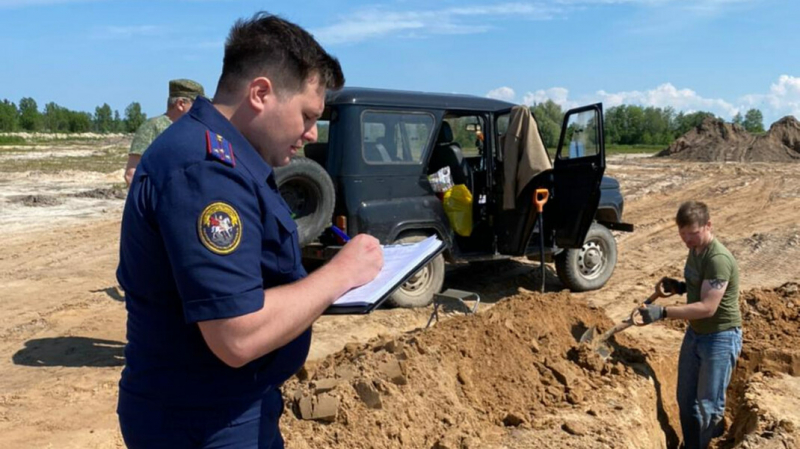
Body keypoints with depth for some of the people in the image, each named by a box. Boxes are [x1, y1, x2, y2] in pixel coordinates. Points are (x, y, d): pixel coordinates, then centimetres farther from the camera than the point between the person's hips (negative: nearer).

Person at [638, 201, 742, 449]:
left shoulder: (718, 259, -26)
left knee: (708, 405, 3)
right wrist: (679, 286, -1)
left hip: (721, 338, -9)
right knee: (686, 399, 16)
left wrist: (663, 312, -35)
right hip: (695, 333, 9)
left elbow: (707, 307, -29)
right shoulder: (695, 250, 3)